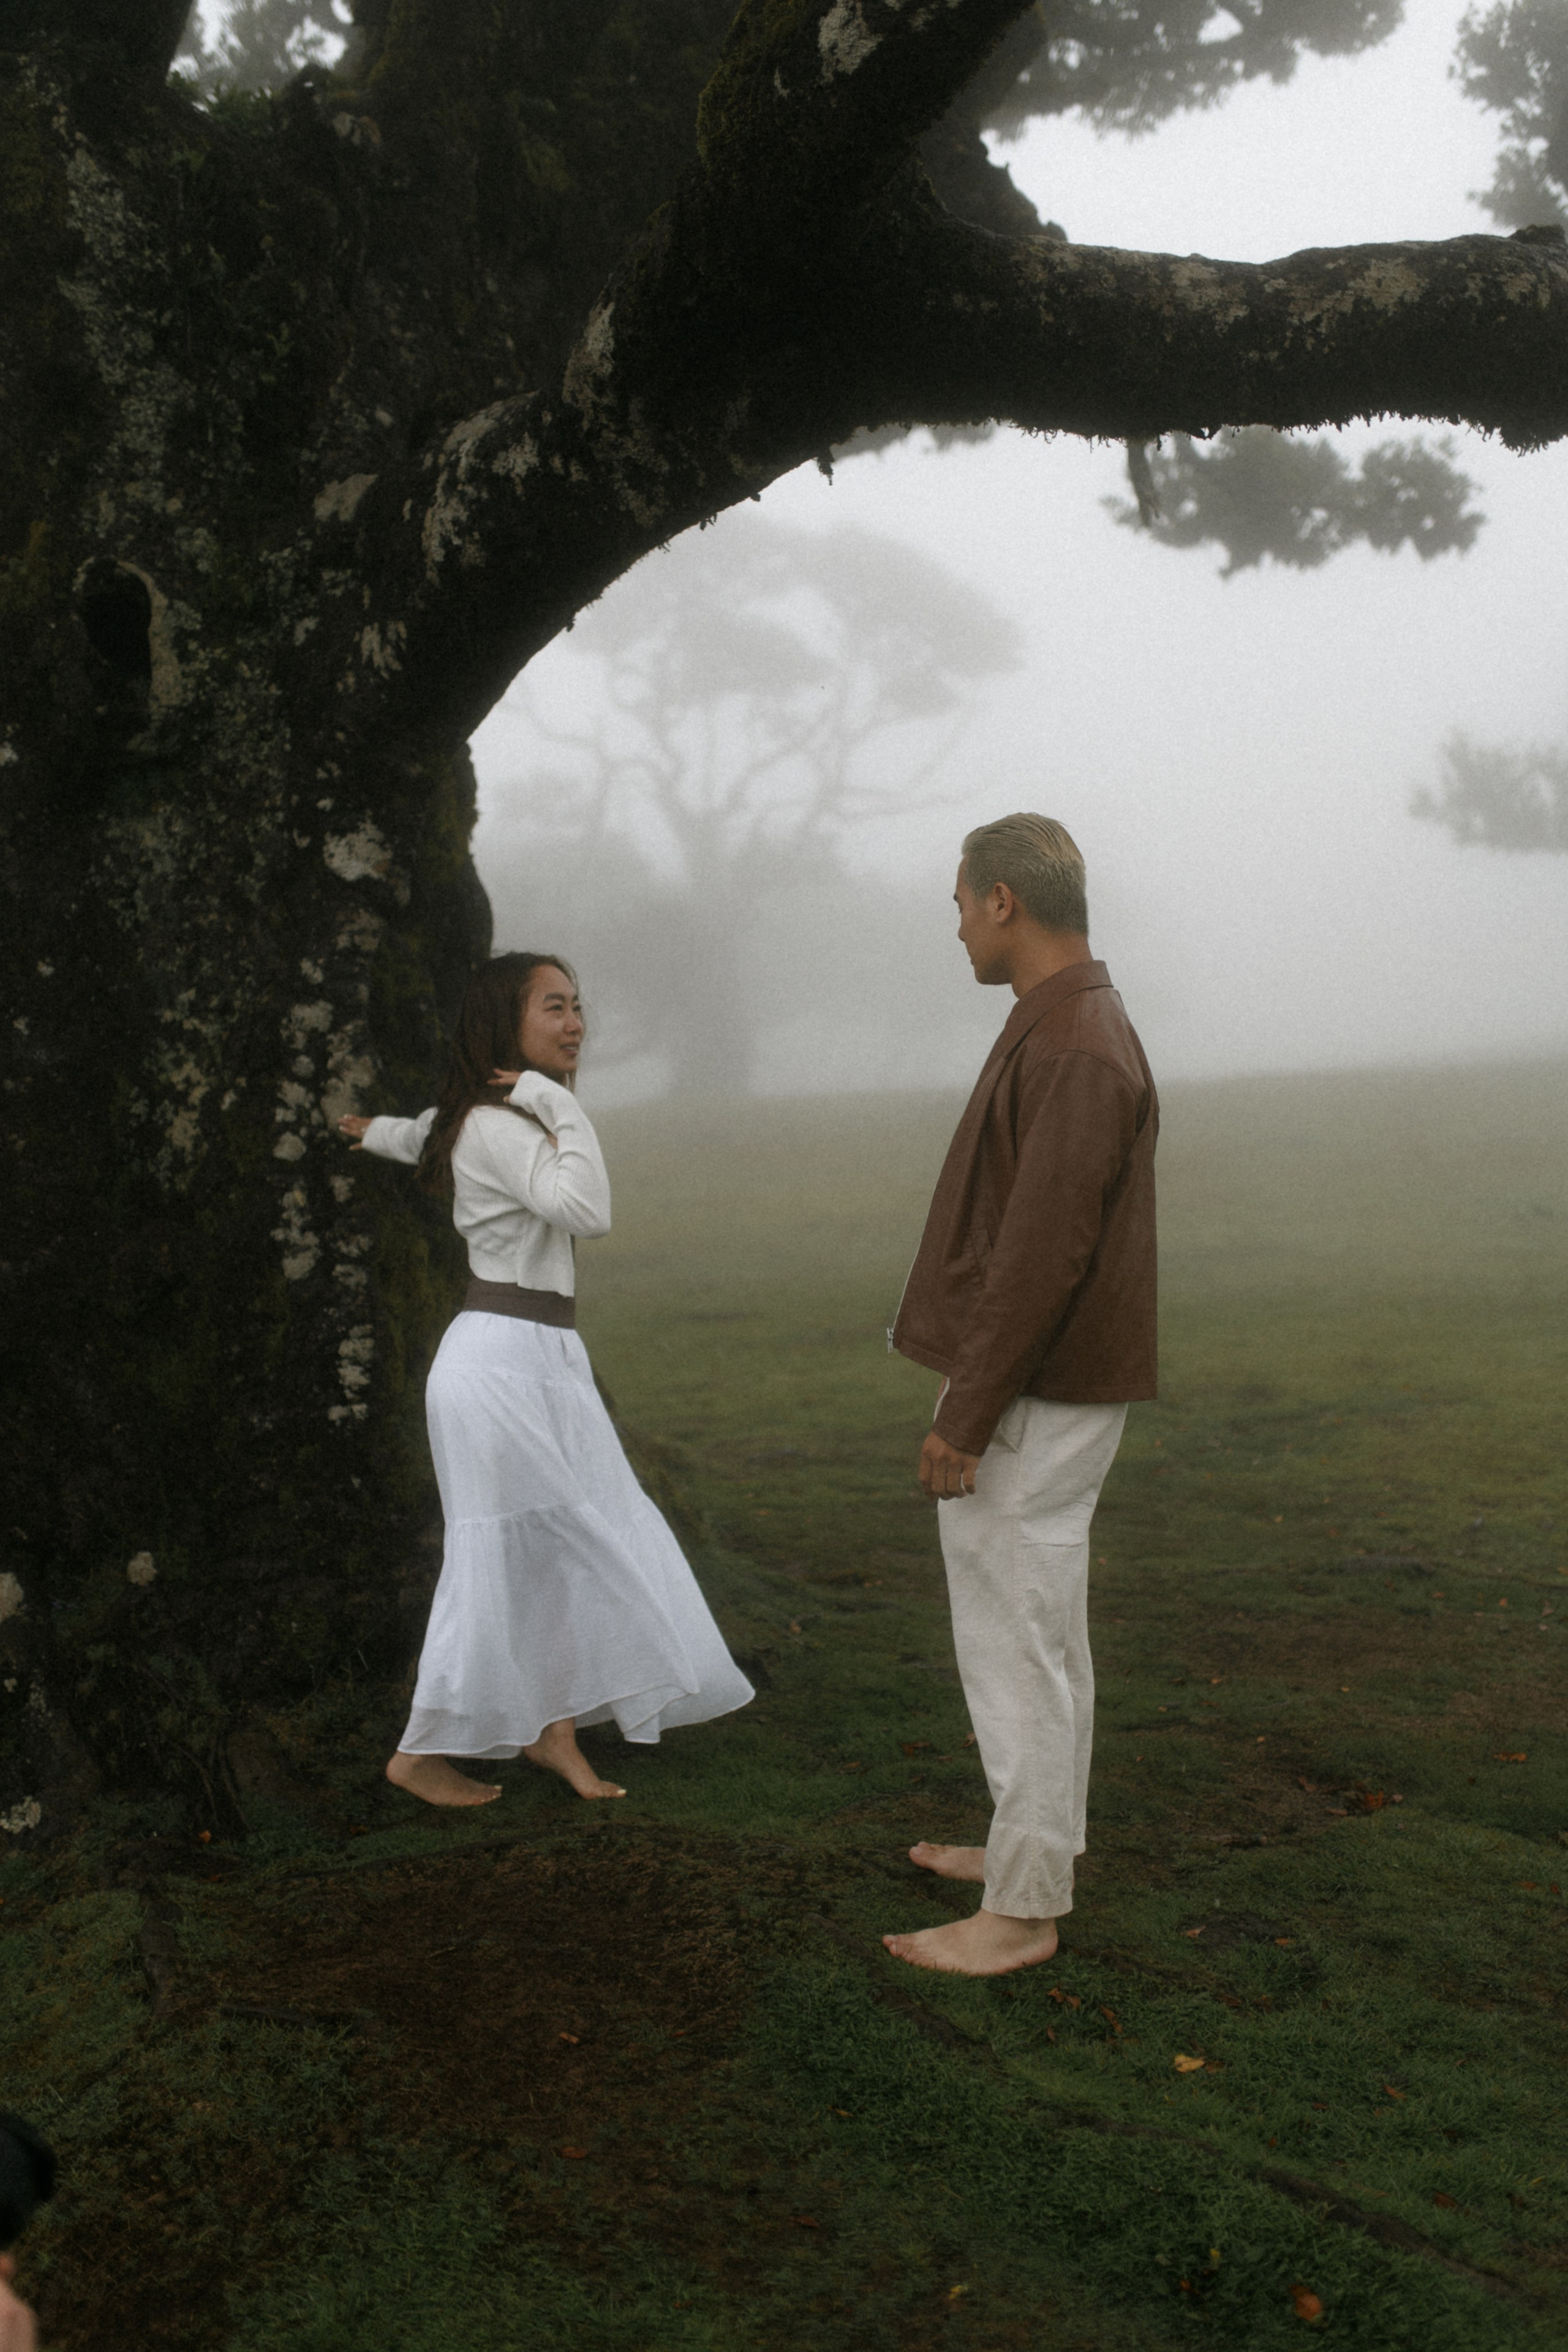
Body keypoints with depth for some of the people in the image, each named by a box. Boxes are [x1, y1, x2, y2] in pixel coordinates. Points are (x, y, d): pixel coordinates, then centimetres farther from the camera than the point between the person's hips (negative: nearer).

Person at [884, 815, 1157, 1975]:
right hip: (1046, 1398, 10)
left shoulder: (1074, 1050, -21)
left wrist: (964, 1418, -21)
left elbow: (1041, 1257, -25)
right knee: (1043, 1640, 19)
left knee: (1017, 1648, -2)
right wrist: (972, 1400, 19)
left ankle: (1022, 1910, 9)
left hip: (1034, 1403, -10)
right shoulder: (1071, 1028, 13)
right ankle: (1033, 1845, 33)